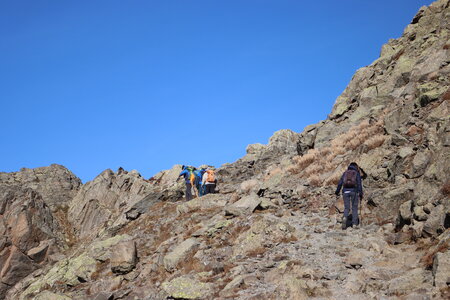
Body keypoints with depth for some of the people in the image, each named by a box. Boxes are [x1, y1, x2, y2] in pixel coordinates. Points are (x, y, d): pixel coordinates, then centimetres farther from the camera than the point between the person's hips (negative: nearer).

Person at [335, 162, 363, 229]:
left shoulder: (345, 173, 16)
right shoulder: (357, 173, 8)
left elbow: (340, 183, 8)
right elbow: (359, 184, -3)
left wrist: (337, 192, 11)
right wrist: (360, 195, -5)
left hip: (345, 191, 2)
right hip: (354, 191, -2)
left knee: (346, 208, 6)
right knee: (354, 208, 9)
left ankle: (345, 218, -24)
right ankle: (354, 224, 5)